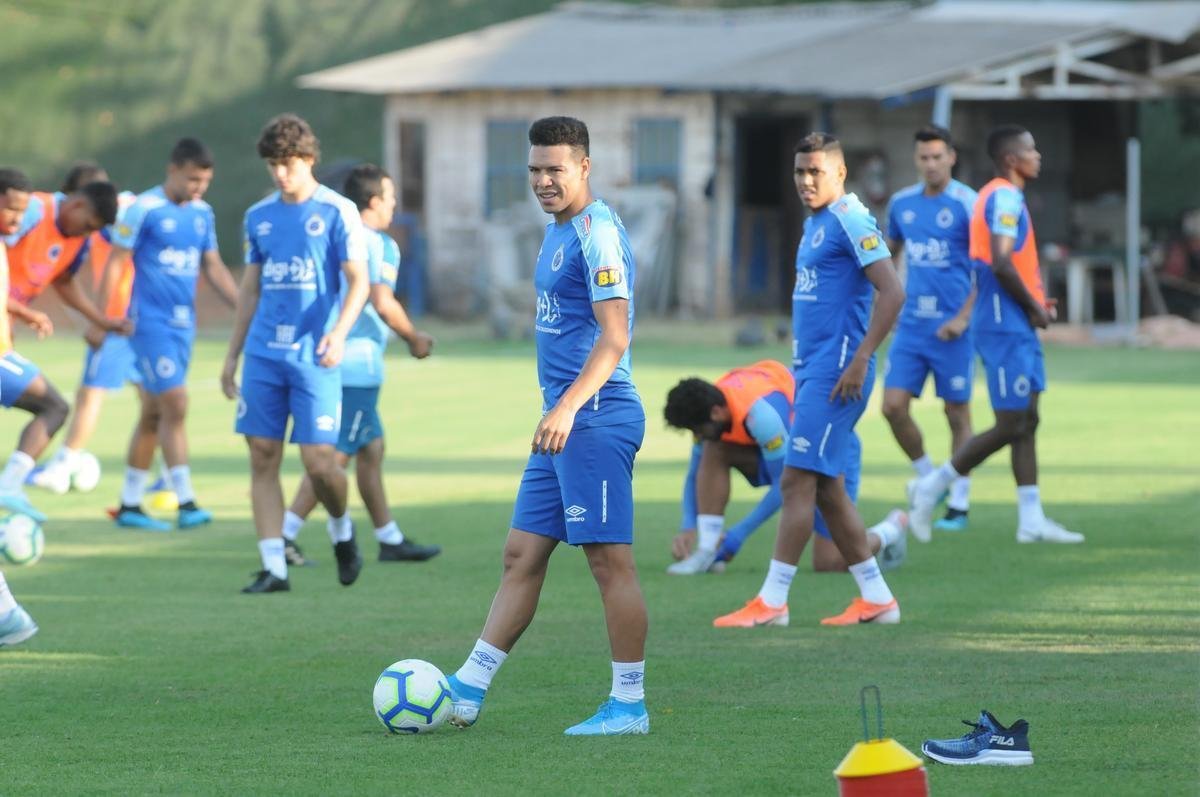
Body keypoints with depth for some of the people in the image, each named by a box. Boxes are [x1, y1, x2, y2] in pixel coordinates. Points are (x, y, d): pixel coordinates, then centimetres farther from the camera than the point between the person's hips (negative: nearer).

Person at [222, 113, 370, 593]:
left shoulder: (337, 212, -2)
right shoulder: (259, 217, 13)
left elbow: (358, 281, -7)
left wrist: (339, 333, -24)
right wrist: (231, 356, 17)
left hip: (313, 357, -4)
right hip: (263, 354, 4)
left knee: (319, 461, -8)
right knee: (262, 458, -2)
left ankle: (341, 529, 22)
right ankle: (273, 567, 1)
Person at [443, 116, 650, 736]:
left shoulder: (597, 233, -13)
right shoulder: (558, 231, 17)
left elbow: (614, 336, -20)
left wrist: (568, 407, -28)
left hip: (595, 421, -10)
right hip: (564, 422, 10)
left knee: (611, 563, -5)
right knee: (521, 556, 9)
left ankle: (629, 705, 1)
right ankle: (467, 691, 11)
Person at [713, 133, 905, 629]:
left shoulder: (850, 221, -12)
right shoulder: (814, 224, 17)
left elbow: (891, 292, -19)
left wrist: (860, 360, -22)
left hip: (834, 373, -10)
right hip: (811, 369, 10)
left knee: (798, 481, -10)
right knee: (827, 489, 10)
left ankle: (772, 602, -8)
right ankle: (877, 598, 16)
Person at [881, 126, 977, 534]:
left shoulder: (967, 204, -8)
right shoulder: (902, 203, 8)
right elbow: (888, 251, 24)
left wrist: (964, 316, -16)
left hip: (951, 325, -5)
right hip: (911, 323, 5)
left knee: (957, 413, 1)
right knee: (893, 406, -4)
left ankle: (959, 504, 9)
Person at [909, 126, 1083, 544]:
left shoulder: (1004, 196, 17)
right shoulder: (1005, 197, -14)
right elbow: (1001, 263, -24)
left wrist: (1035, 304, 10)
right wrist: (1033, 308, -13)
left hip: (1017, 329, 10)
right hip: (1007, 328, -10)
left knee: (1026, 422, 9)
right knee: (1011, 426, -8)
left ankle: (1032, 519, 9)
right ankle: (932, 486, 1)